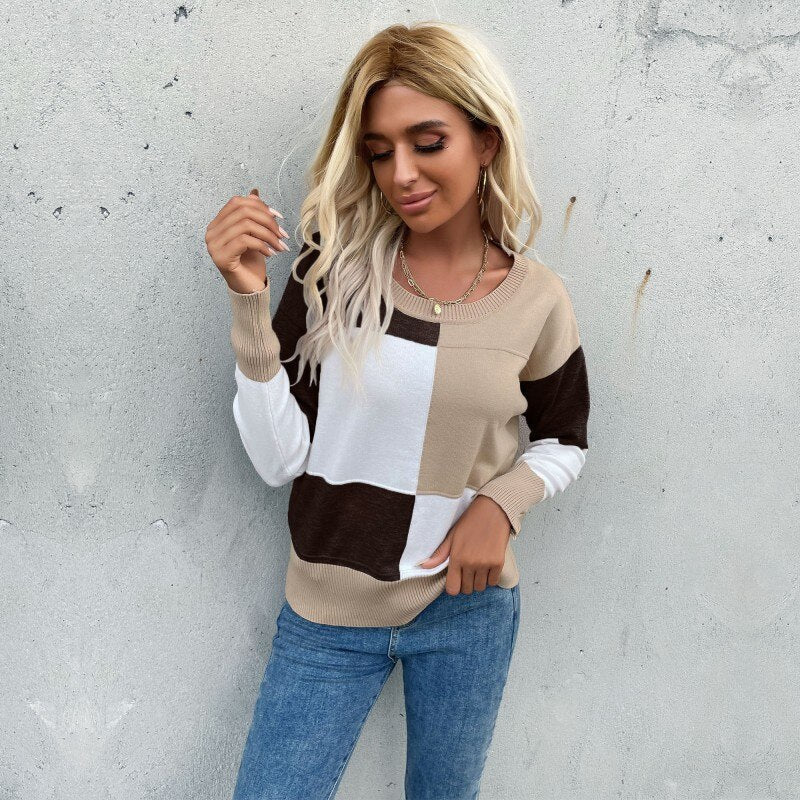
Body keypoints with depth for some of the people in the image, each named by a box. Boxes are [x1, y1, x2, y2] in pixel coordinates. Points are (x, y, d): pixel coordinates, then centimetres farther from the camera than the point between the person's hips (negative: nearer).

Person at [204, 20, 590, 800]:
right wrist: (250, 302, -22)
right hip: (327, 615, -1)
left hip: (468, 609, 2)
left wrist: (503, 499, -10)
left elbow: (564, 441, 9)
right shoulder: (335, 268, -10)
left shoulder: (536, 298, -7)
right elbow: (279, 459, -13)